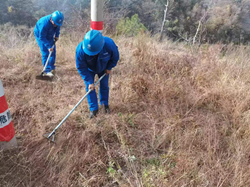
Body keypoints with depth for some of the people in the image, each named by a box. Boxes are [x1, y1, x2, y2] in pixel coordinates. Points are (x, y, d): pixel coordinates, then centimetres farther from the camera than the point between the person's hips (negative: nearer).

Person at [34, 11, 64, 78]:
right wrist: (49, 46, -36)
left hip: (49, 36, 7)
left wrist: (57, 36, -8)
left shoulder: (56, 21, -21)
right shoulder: (44, 23, -39)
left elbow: (57, 28, 3)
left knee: (53, 51, 9)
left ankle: (51, 67, 25)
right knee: (45, 53, -13)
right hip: (40, 35, -6)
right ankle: (46, 71, -11)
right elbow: (42, 37, -33)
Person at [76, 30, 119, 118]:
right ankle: (93, 109, 9)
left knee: (104, 85, 10)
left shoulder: (109, 45, -40)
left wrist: (109, 68, -15)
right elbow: (81, 68, -26)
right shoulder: (80, 50, -40)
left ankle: (104, 103, 33)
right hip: (89, 69, 0)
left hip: (103, 69, 1)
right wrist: (89, 81, -26)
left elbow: (115, 57, -16)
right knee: (89, 87, -5)